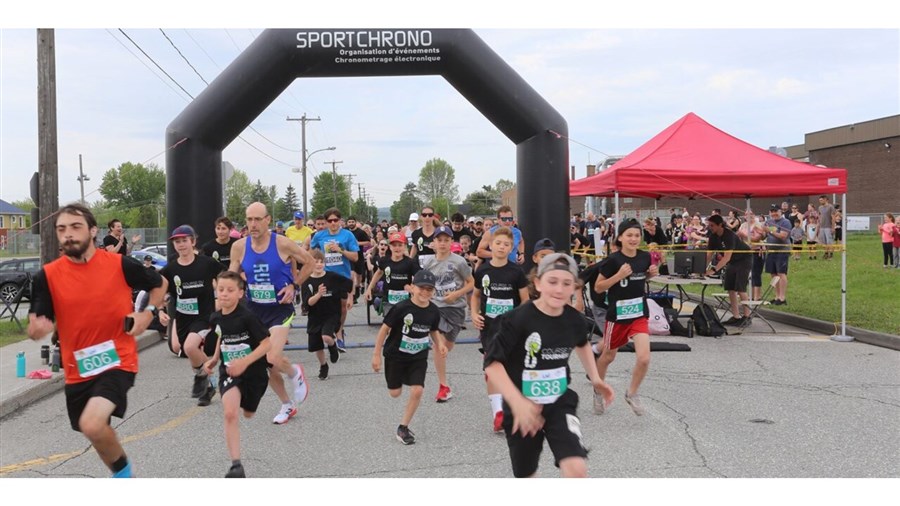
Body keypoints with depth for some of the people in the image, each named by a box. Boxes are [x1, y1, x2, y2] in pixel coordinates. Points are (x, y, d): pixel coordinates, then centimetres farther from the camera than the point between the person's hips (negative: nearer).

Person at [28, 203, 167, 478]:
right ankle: (123, 476, 48)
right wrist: (38, 328, -28)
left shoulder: (120, 264, -9)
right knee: (96, 430, 20)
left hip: (117, 360, -4)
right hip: (77, 368, 4)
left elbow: (159, 284, 10)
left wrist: (148, 313, -5)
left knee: (92, 424, -25)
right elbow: (35, 328, -5)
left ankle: (123, 470, 4)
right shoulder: (47, 275, -5)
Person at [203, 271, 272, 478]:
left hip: (253, 372, -2)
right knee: (230, 413, -20)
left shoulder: (247, 317, -22)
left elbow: (267, 343, -21)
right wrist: (214, 359, 8)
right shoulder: (216, 318, -5)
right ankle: (236, 465, -17)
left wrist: (244, 362, -30)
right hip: (229, 371, 3)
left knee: (248, 414, 19)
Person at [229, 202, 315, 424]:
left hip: (280, 308, -4)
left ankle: (295, 373, 15)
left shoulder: (282, 243, -15)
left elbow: (309, 262, -2)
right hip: (254, 309, 4)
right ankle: (287, 405, 31)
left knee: (272, 359, -21)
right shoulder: (239, 247, -6)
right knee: (265, 364, 10)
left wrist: (293, 286, -8)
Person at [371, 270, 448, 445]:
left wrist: (439, 343, -7)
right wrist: (376, 354, -13)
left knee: (417, 391, -11)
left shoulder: (433, 311, -9)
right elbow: (385, 328, -15)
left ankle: (403, 428, 7)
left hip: (419, 357, 3)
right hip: (395, 355, -3)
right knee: (395, 393, 10)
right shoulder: (401, 307, -23)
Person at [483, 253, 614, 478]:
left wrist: (595, 378, 12)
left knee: (577, 469, -18)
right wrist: (517, 402, -33)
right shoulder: (518, 319, -21)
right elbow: (492, 363, -23)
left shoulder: (574, 319, -5)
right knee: (525, 474, 15)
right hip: (522, 408, -2)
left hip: (561, 403, 3)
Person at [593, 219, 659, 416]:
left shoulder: (645, 257, -2)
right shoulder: (614, 260, -16)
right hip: (617, 315, -3)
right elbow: (598, 287, -11)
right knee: (608, 356, 15)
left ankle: (631, 393, 14)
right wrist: (618, 275, -23)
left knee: (644, 358, -12)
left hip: (639, 314, 3)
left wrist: (652, 273, -3)